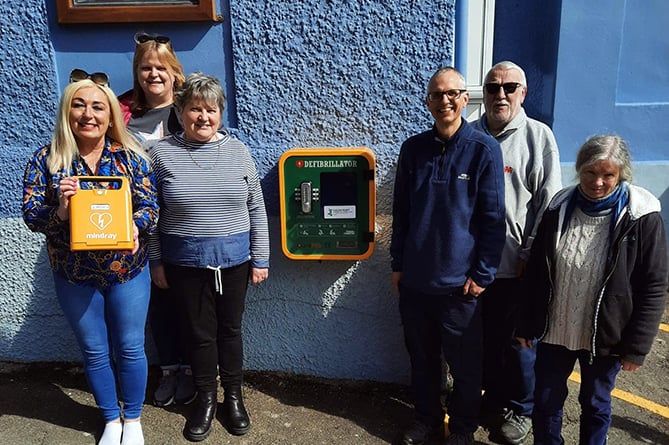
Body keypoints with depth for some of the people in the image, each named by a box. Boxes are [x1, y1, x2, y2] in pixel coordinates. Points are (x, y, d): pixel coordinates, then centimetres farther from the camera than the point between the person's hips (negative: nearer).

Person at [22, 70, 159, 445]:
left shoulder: (131, 156, -6)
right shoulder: (46, 160, -5)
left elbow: (151, 205, -7)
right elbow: (31, 215, -6)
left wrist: (133, 227, -28)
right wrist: (59, 210, -27)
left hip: (128, 271, 0)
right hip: (75, 275, 1)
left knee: (130, 347, 11)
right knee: (95, 352, 15)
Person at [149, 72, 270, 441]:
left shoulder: (237, 151, -2)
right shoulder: (162, 153, -4)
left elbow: (256, 210, 1)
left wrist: (260, 259, 1)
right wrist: (156, 261, 2)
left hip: (234, 259, 1)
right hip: (185, 262, 0)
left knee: (229, 329, 14)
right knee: (200, 332, 11)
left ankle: (233, 396, 33)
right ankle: (206, 399, 32)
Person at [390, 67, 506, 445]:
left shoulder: (484, 149, -7)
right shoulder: (413, 148, 3)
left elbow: (493, 218, -7)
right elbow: (401, 212, 9)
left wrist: (483, 274, -8)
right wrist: (398, 264, 9)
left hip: (460, 282, -3)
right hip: (415, 279, 3)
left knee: (465, 362, 12)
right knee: (422, 357, 17)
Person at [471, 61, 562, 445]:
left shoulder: (539, 136, -2)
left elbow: (548, 202, -6)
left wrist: (532, 256, -10)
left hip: (518, 267, -3)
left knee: (519, 342, 10)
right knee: (486, 339, 17)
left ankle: (521, 410, 31)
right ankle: (494, 399, 38)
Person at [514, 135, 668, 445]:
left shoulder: (642, 218, -12)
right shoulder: (558, 209, -4)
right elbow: (535, 272, 2)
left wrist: (636, 346, -10)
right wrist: (526, 324, 4)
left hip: (605, 337, -2)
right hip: (554, 330, 3)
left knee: (596, 405, 18)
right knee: (545, 401, 13)